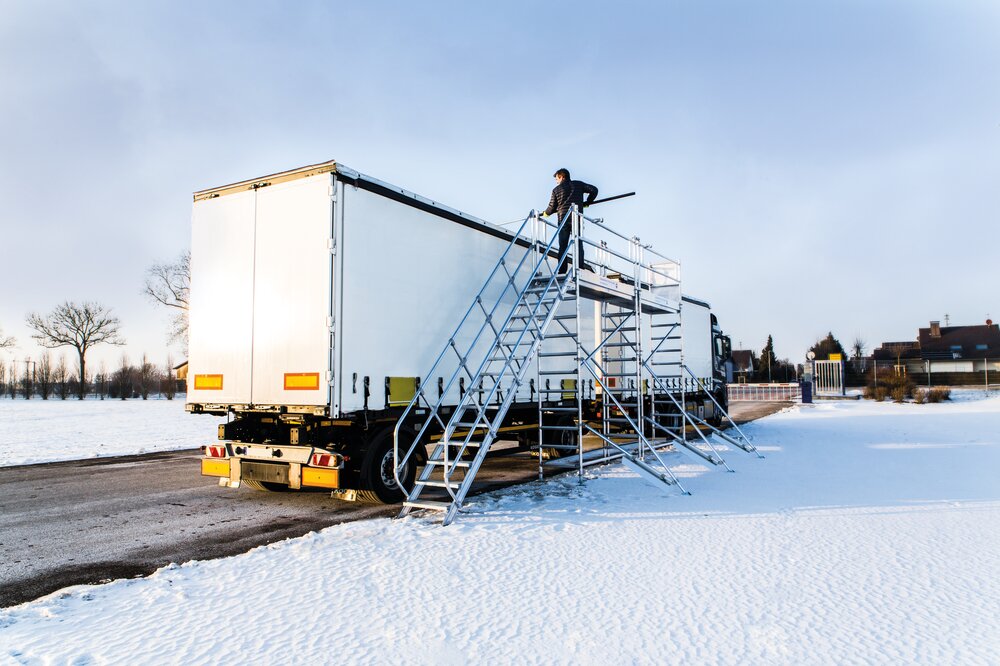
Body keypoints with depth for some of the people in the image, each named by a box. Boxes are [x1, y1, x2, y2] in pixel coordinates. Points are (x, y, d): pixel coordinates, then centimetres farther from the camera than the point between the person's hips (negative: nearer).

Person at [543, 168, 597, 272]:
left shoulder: (556, 189, 8)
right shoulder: (578, 184, 9)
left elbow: (552, 207, 8)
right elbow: (594, 190, 6)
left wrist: (546, 213, 28)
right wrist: (587, 202, 19)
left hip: (563, 219, 0)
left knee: (562, 245, 5)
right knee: (578, 241, 1)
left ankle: (562, 269, 0)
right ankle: (580, 263, -17)